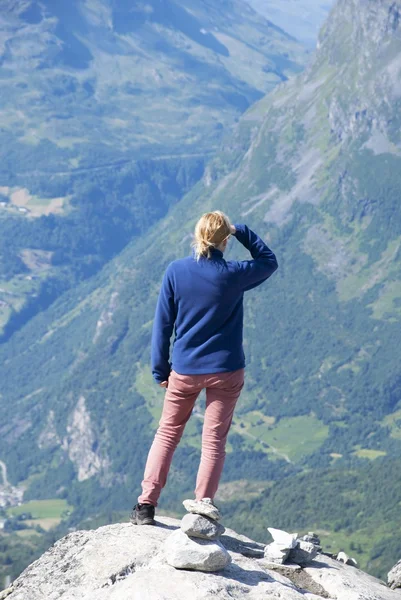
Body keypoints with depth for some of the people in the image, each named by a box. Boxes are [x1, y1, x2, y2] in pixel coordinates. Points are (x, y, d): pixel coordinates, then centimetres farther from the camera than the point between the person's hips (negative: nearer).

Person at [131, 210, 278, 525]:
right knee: (214, 440, 7)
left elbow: (163, 322, -2)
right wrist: (241, 231, 3)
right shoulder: (233, 274, -11)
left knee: (167, 433, 14)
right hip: (226, 370, -1)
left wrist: (160, 369, 7)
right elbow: (269, 261, 11)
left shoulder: (176, 271, -7)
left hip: (184, 369, 1)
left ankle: (146, 505, 9)